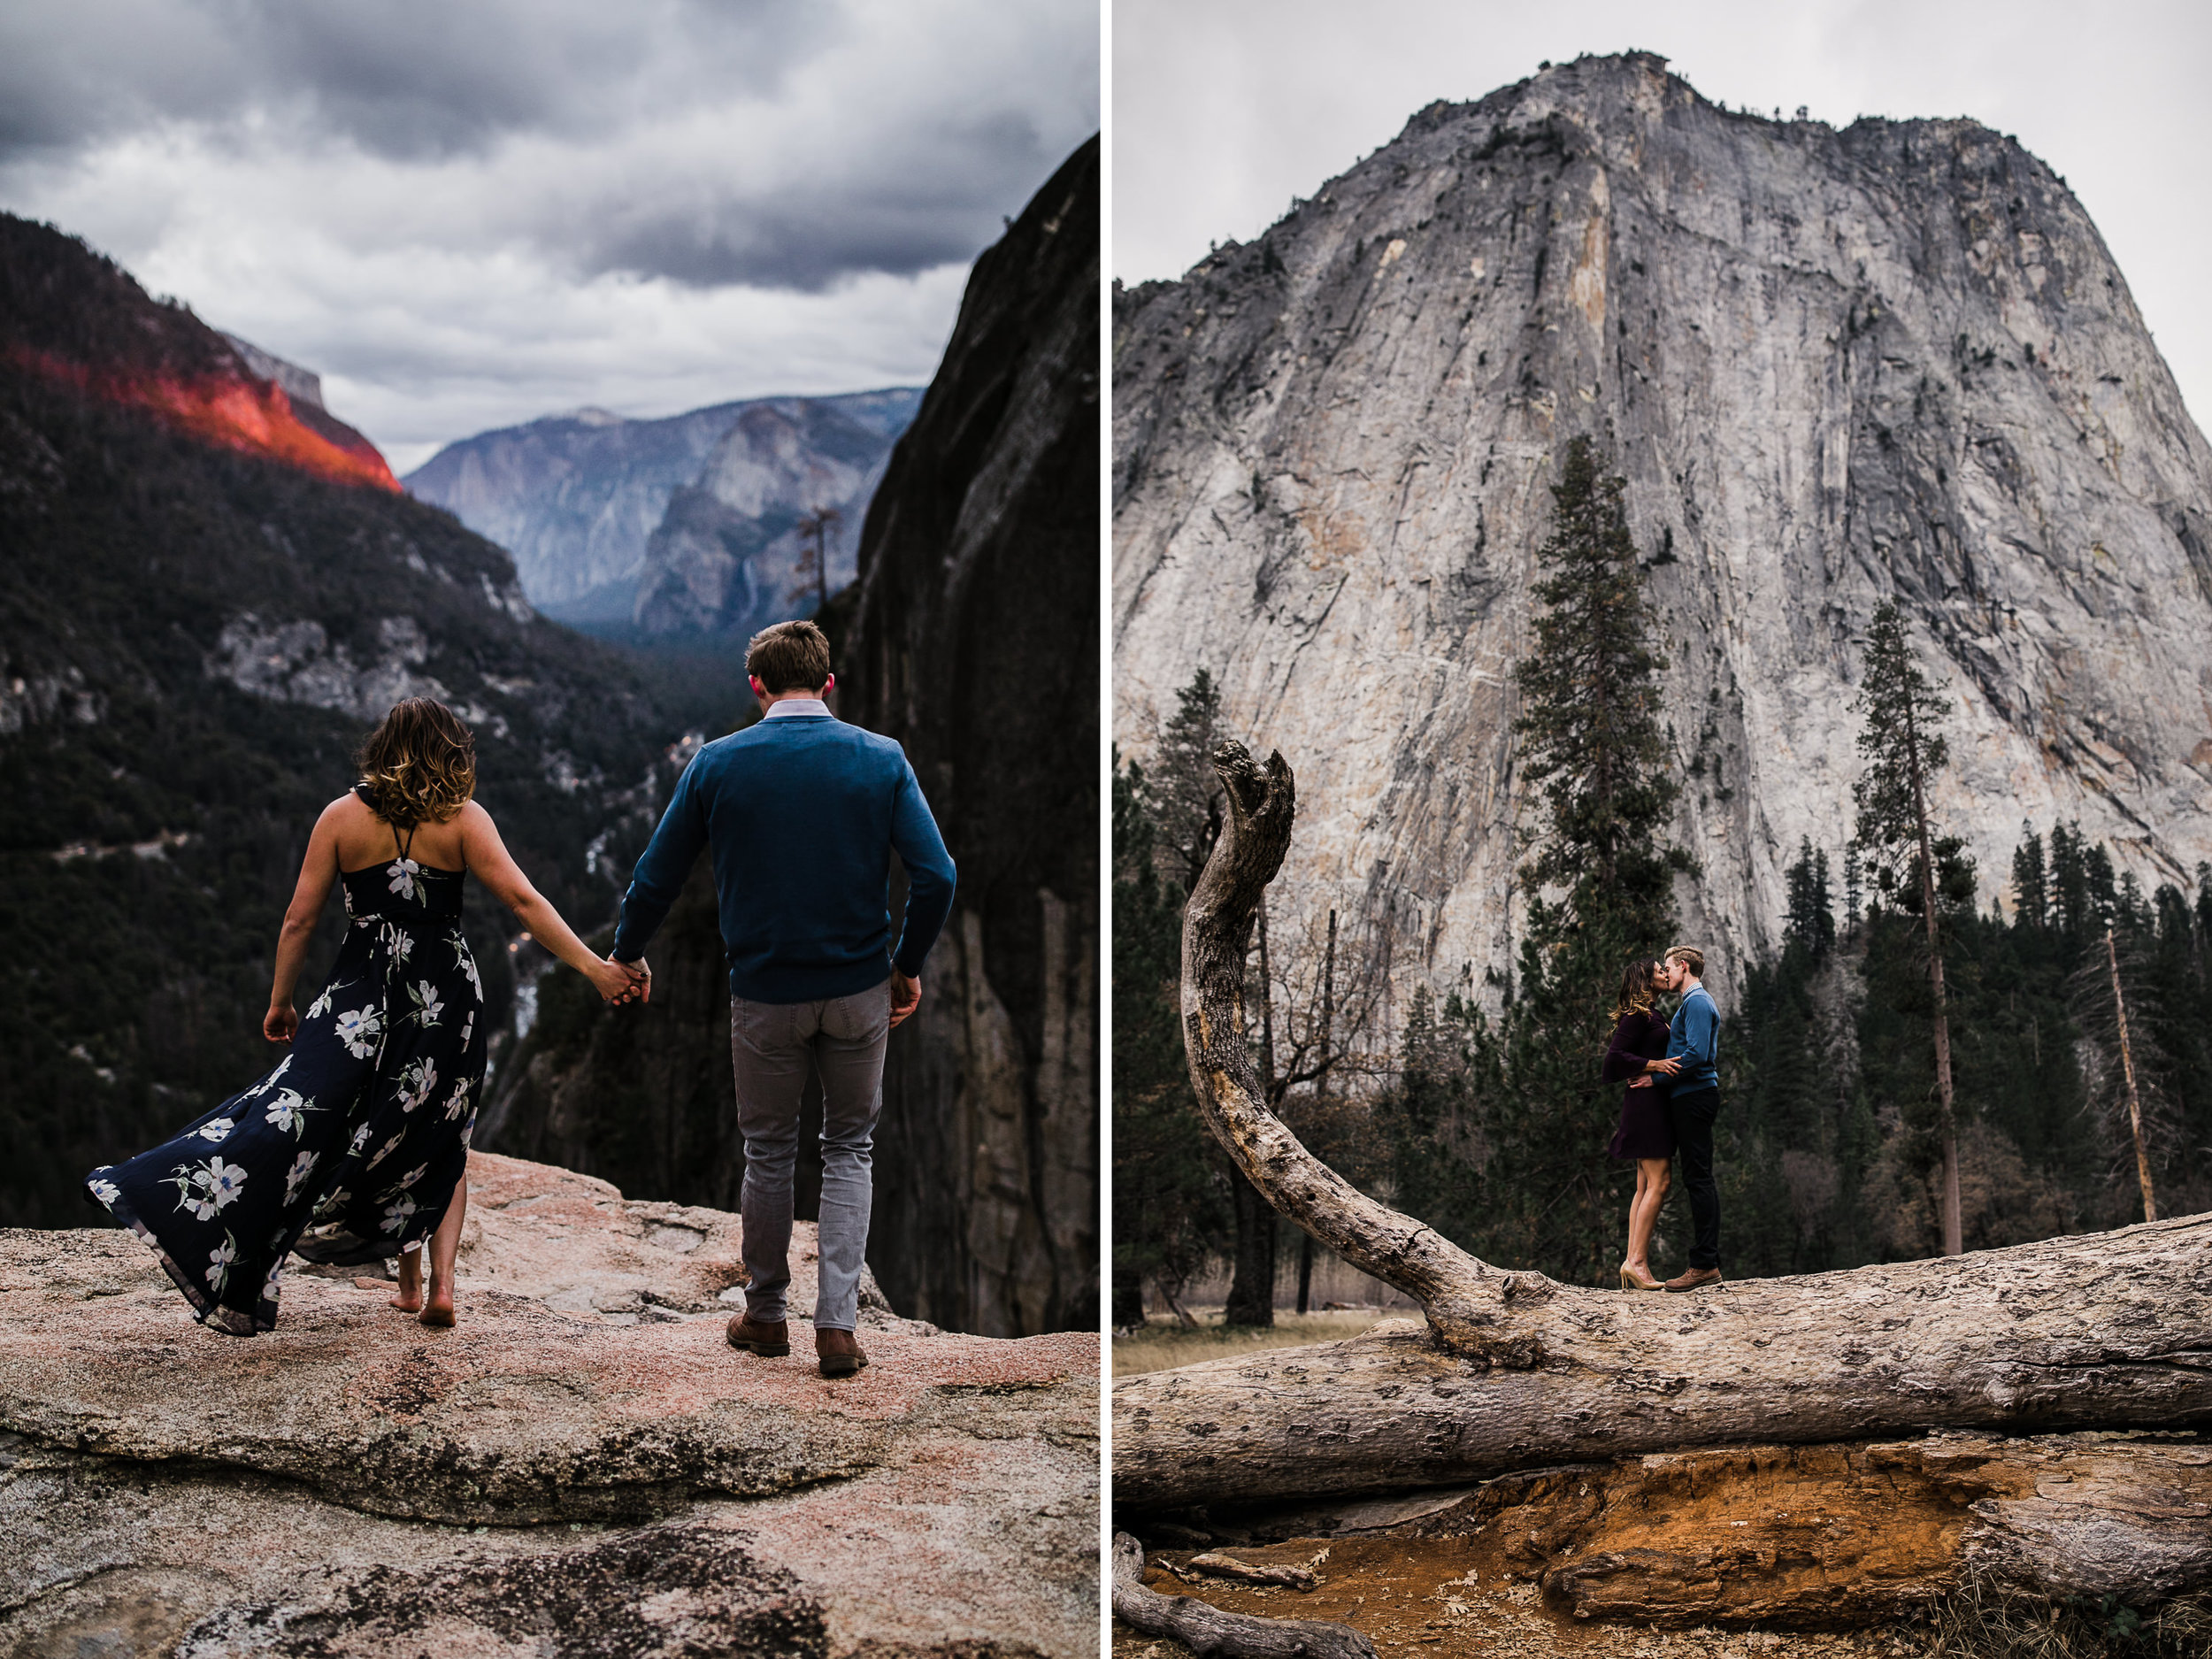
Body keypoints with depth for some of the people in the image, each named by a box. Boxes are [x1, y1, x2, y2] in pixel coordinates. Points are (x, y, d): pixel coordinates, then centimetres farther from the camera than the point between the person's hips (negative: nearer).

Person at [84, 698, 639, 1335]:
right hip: (446, 994, 0)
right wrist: (593, 966, -10)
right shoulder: (464, 820, -4)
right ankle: (440, 1283, 2)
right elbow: (524, 901, -11)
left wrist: (280, 1001, 12)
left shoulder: (342, 816, 0)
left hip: (361, 994, 0)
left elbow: (299, 919, 1)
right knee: (441, 1143, 13)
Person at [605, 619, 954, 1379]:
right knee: (849, 1148, 15)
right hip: (860, 990, 0)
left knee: (769, 1152, 17)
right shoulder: (882, 759, -4)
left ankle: (765, 1316, 29)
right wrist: (908, 965, 6)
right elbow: (935, 877, -10)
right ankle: (838, 1324, 6)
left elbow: (655, 880, 1)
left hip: (765, 995, 0)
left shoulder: (717, 763, -4)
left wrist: (627, 954, 20)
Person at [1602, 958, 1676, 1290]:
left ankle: (1633, 1262, 5)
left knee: (1646, 1185, 6)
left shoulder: (1651, 1015, 21)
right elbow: (1615, 1056, -17)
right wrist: (1653, 1066, -21)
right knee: (1659, 1182, -13)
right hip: (1646, 1102, -10)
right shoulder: (1638, 1014, -9)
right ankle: (1637, 1260, -15)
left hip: (1651, 1104, 10)